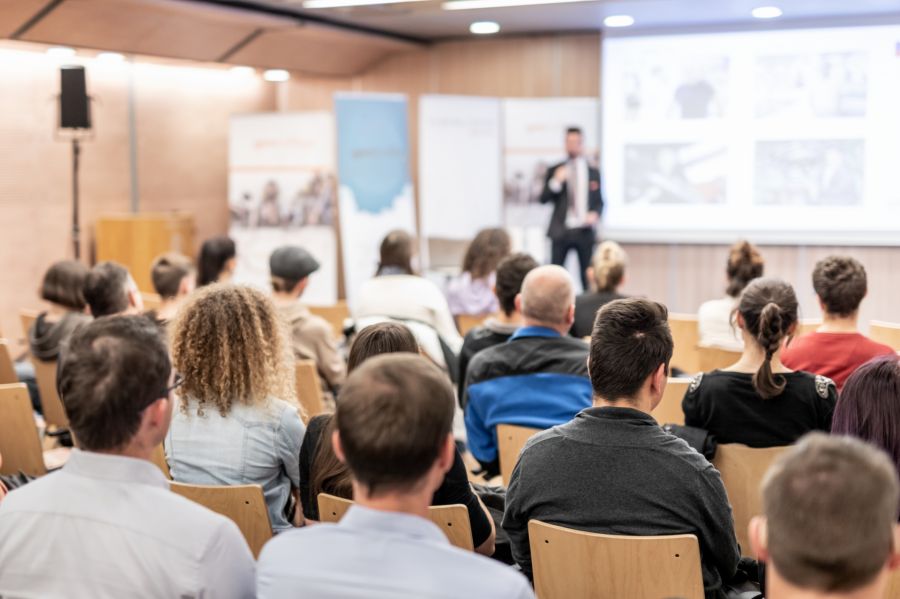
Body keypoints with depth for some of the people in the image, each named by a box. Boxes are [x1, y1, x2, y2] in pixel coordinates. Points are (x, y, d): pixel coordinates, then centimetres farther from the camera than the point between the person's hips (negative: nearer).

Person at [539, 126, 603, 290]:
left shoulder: (594, 172, 9)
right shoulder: (554, 171, 5)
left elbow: (599, 202, 13)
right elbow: (543, 199, 0)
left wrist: (595, 214, -7)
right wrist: (556, 182, -15)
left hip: (585, 231, 1)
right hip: (561, 231, -1)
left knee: (588, 276, 4)